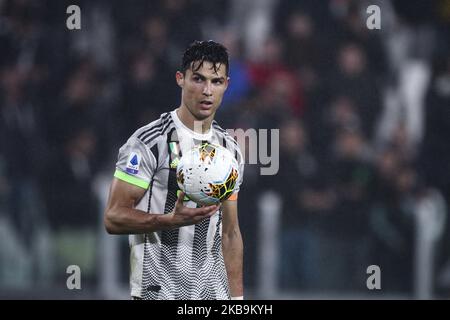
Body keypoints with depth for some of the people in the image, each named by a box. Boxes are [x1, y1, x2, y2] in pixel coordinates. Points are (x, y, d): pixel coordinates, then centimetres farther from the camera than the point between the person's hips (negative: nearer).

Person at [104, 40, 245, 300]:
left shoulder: (230, 149, 12)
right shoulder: (149, 142, -8)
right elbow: (113, 218, -12)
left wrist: (237, 297, 12)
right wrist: (172, 219, -26)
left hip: (215, 293, 6)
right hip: (159, 292, -6)